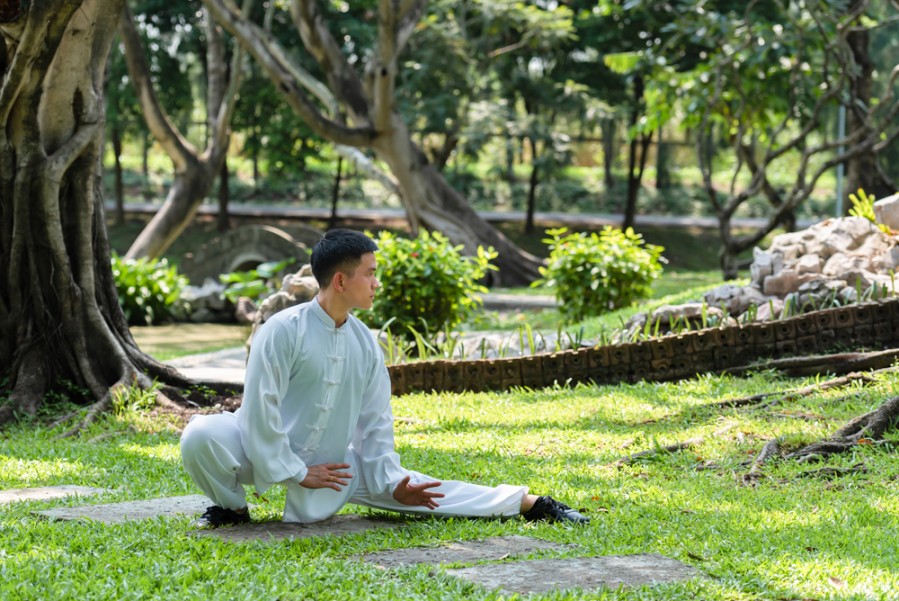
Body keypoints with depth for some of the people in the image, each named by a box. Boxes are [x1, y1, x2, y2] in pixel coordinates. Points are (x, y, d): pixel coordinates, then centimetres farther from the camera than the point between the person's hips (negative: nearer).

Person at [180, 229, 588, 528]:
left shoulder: (365, 344, -1)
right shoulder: (284, 330, -20)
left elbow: (375, 423, 7)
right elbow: (261, 409, -21)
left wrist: (390, 483, -1)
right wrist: (298, 473, -17)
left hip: (331, 464, 5)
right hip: (262, 454, -5)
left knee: (415, 489, -2)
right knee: (202, 435, -35)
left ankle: (529, 504, 3)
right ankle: (232, 507, -7)